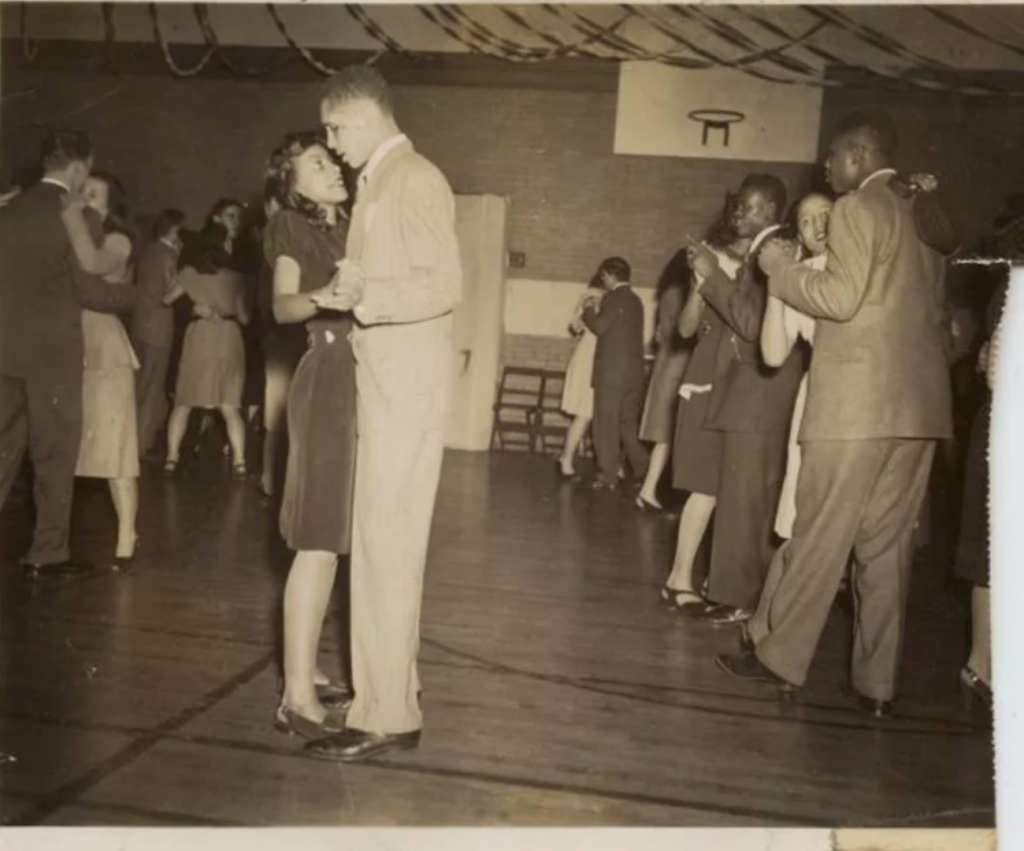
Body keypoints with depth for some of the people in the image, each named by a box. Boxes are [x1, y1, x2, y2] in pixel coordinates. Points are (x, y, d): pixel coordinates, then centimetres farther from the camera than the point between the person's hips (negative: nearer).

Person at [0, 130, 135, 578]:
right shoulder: (79, 218, -9)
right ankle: (48, 554, 10)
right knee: (55, 454, 4)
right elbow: (90, 292, -10)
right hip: (52, 350, -6)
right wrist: (135, 293, 6)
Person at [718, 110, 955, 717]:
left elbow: (841, 299, -14)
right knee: (889, 545, 8)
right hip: (919, 403, 8)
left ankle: (778, 655, 10)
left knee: (818, 534, 0)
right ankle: (878, 682, 12)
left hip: (859, 400, -8)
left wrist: (777, 262, -3)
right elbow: (938, 314, 20)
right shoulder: (923, 215, 20)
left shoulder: (857, 208, -4)